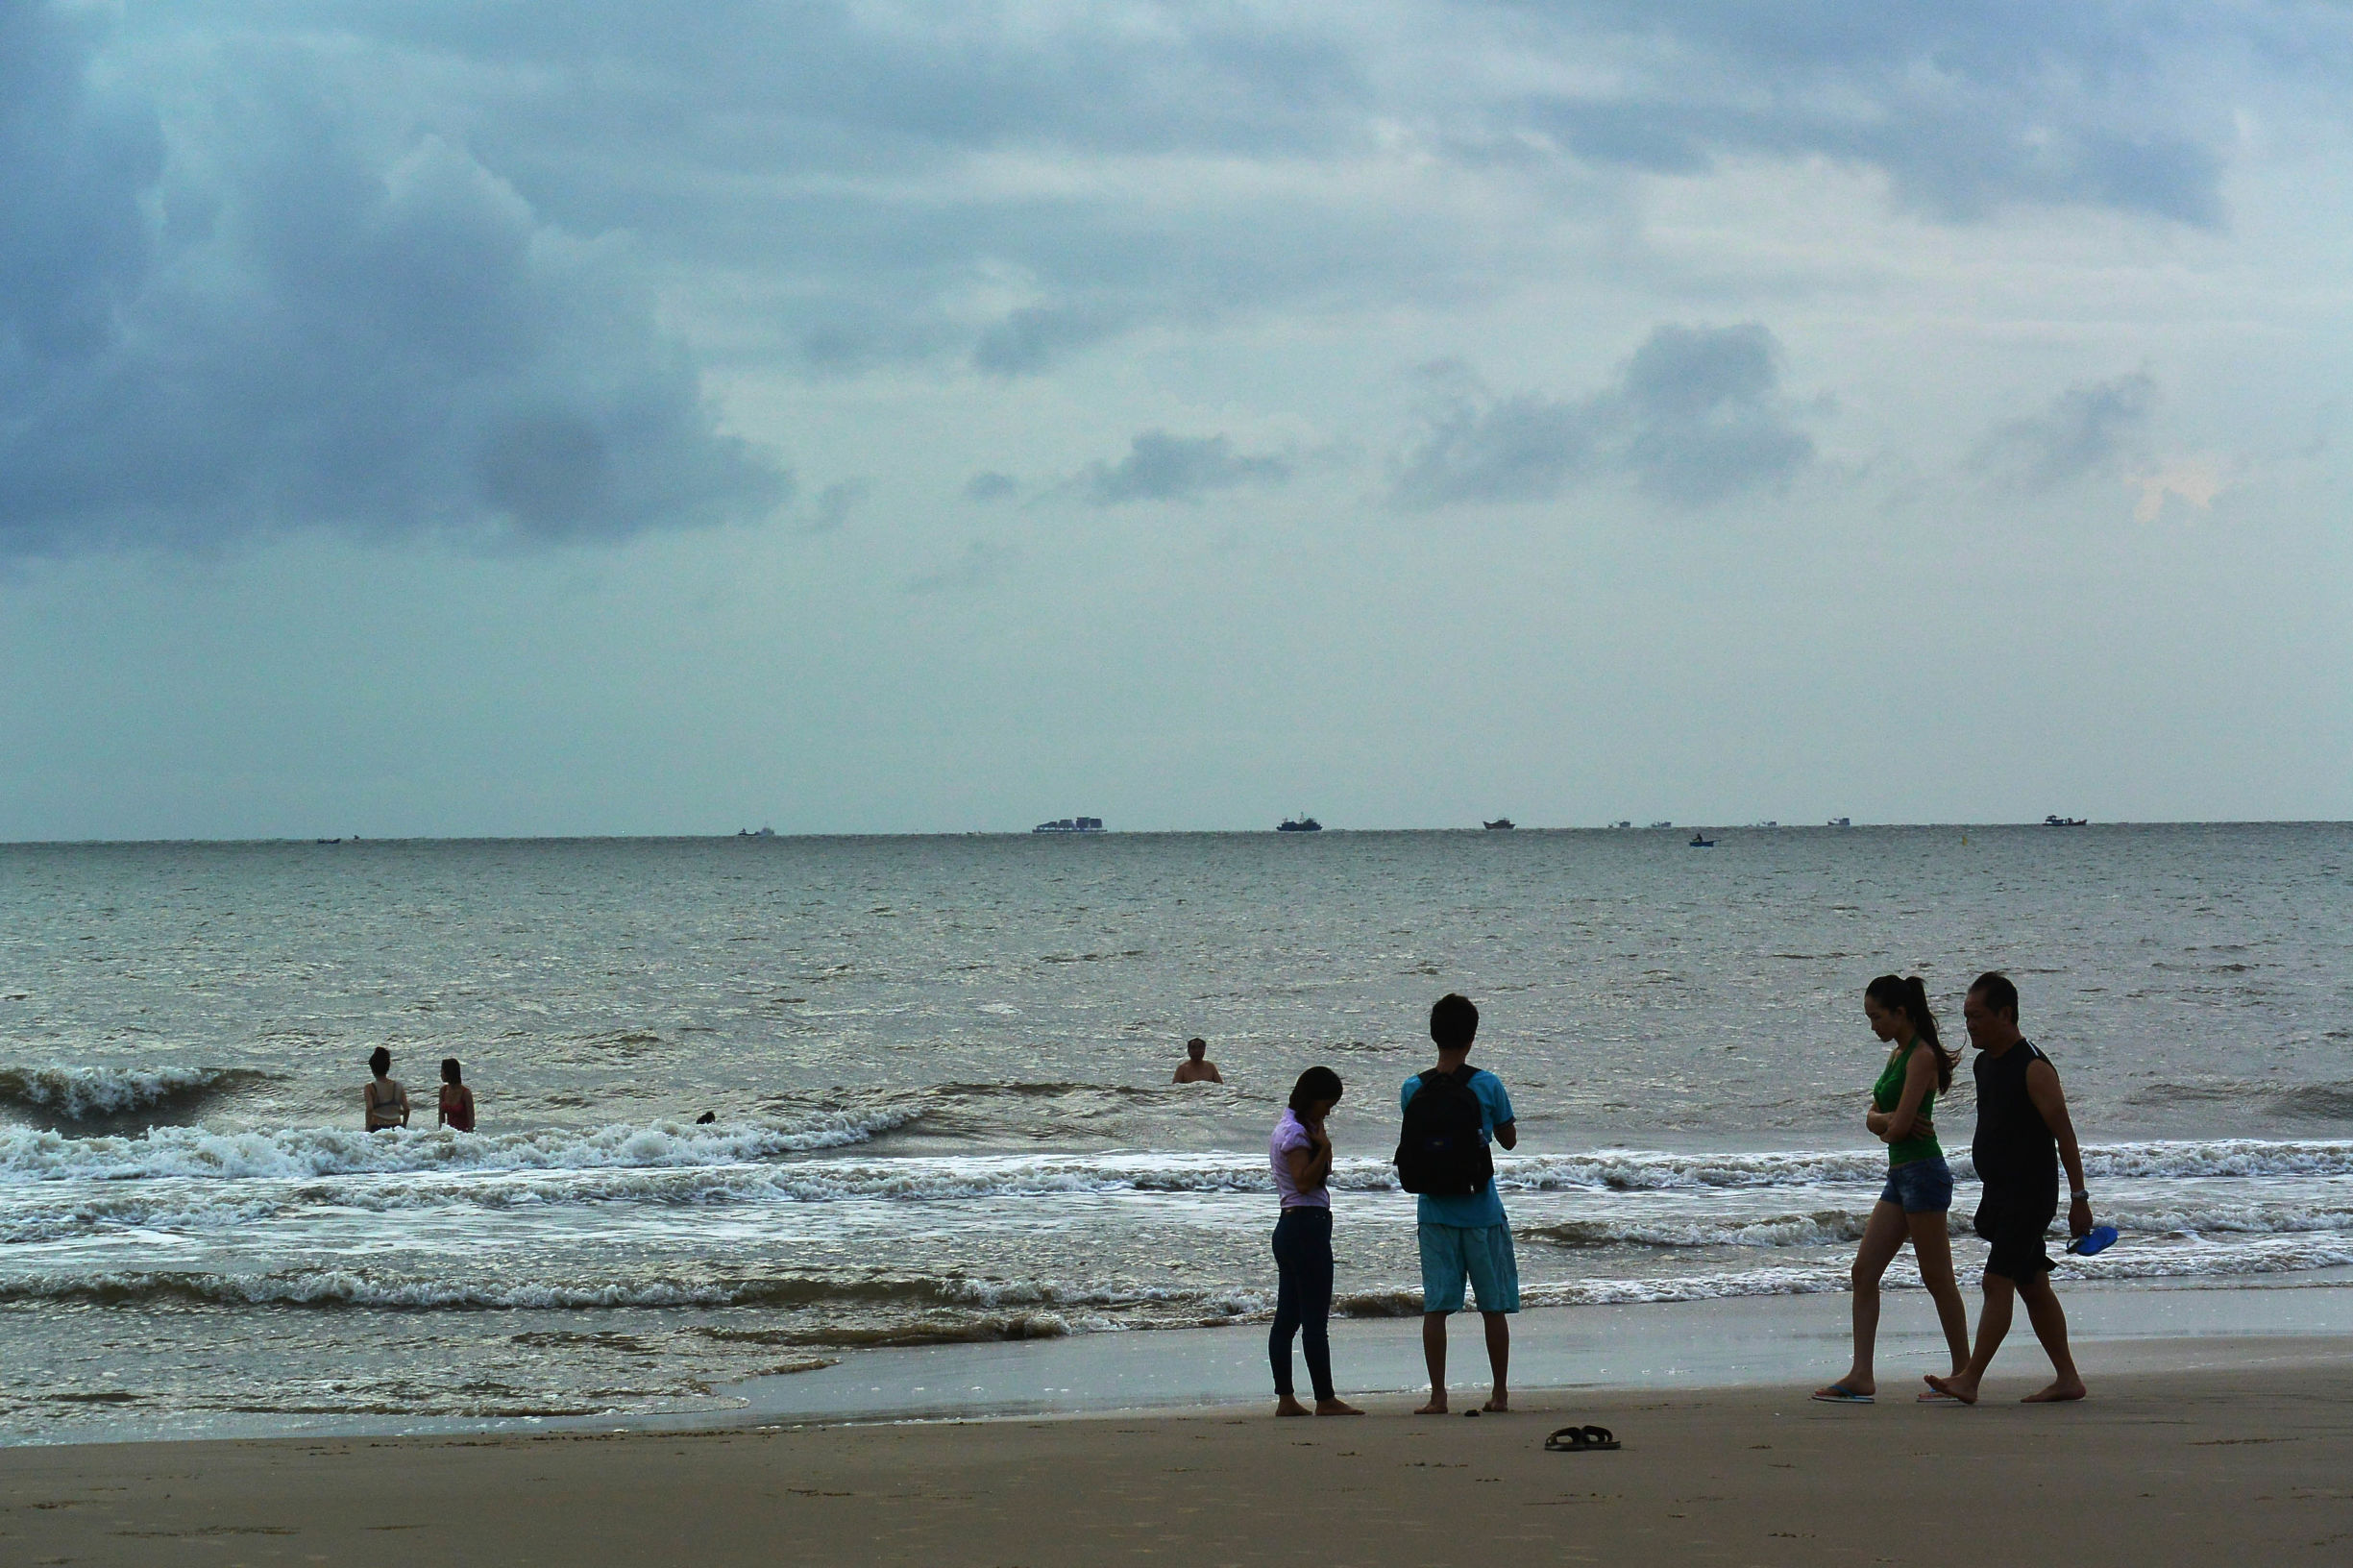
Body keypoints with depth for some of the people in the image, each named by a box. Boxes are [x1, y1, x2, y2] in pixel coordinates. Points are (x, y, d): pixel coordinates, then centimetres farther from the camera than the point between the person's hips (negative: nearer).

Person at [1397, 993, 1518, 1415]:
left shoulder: (1412, 1090, -2)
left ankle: (1437, 1396, 1)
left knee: (1435, 1306, 4)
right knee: (1494, 1307, 8)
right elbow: (1509, 1140, 4)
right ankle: (1500, 1393, 11)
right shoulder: (1487, 1085, -8)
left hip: (1433, 1213, 2)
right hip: (1482, 1212, -2)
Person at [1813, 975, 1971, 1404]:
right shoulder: (1898, 1055, 16)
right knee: (1864, 1271, 3)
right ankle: (1861, 1377, 1)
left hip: (1922, 1172, -10)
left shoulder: (1922, 1056, -13)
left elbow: (1900, 1126, -19)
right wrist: (1887, 1119, -7)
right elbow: (1873, 1118, 14)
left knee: (1937, 1278, -2)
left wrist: (1891, 1126, 2)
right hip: (1900, 1175, 10)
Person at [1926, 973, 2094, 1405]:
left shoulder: (2033, 1068, -16)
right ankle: (2067, 1378, 17)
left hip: (2030, 1193, -10)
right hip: (2001, 1192, 10)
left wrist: (2078, 1197, -19)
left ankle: (1969, 1380, -15)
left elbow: (2064, 1133, -17)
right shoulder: (1984, 1064, 12)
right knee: (2033, 1285, 11)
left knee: (1998, 1281, -12)